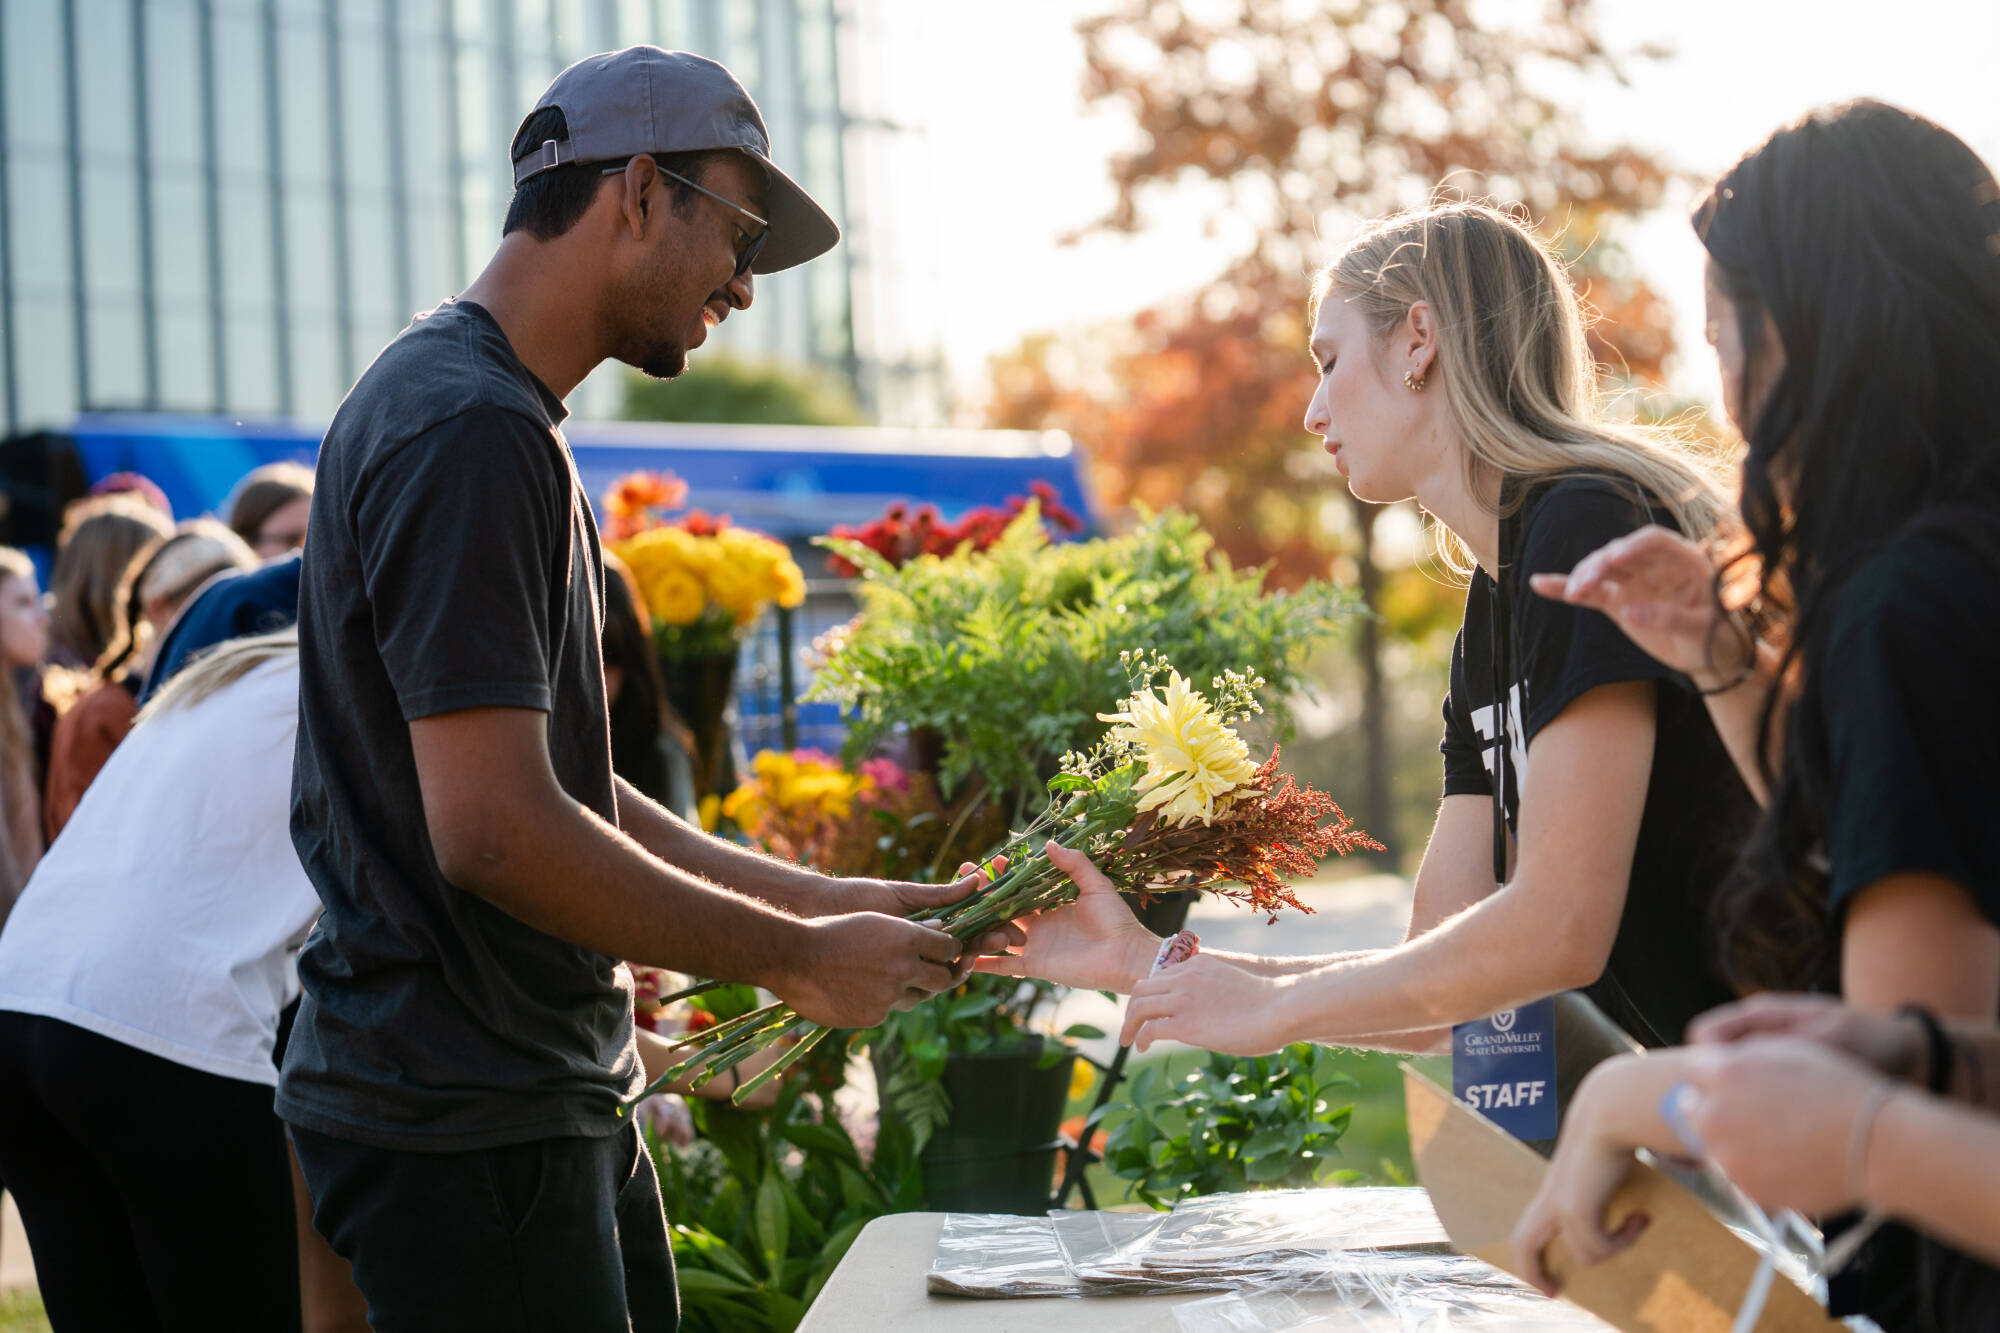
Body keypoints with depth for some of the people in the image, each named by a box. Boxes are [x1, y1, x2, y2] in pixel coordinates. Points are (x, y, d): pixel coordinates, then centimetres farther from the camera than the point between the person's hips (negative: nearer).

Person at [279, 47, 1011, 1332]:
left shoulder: (504, 421, 16)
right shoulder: (470, 430, -18)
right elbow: (496, 831, -24)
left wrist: (818, 898, 12)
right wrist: (796, 958, -14)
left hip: (557, 1103, 10)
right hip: (468, 1123, -10)